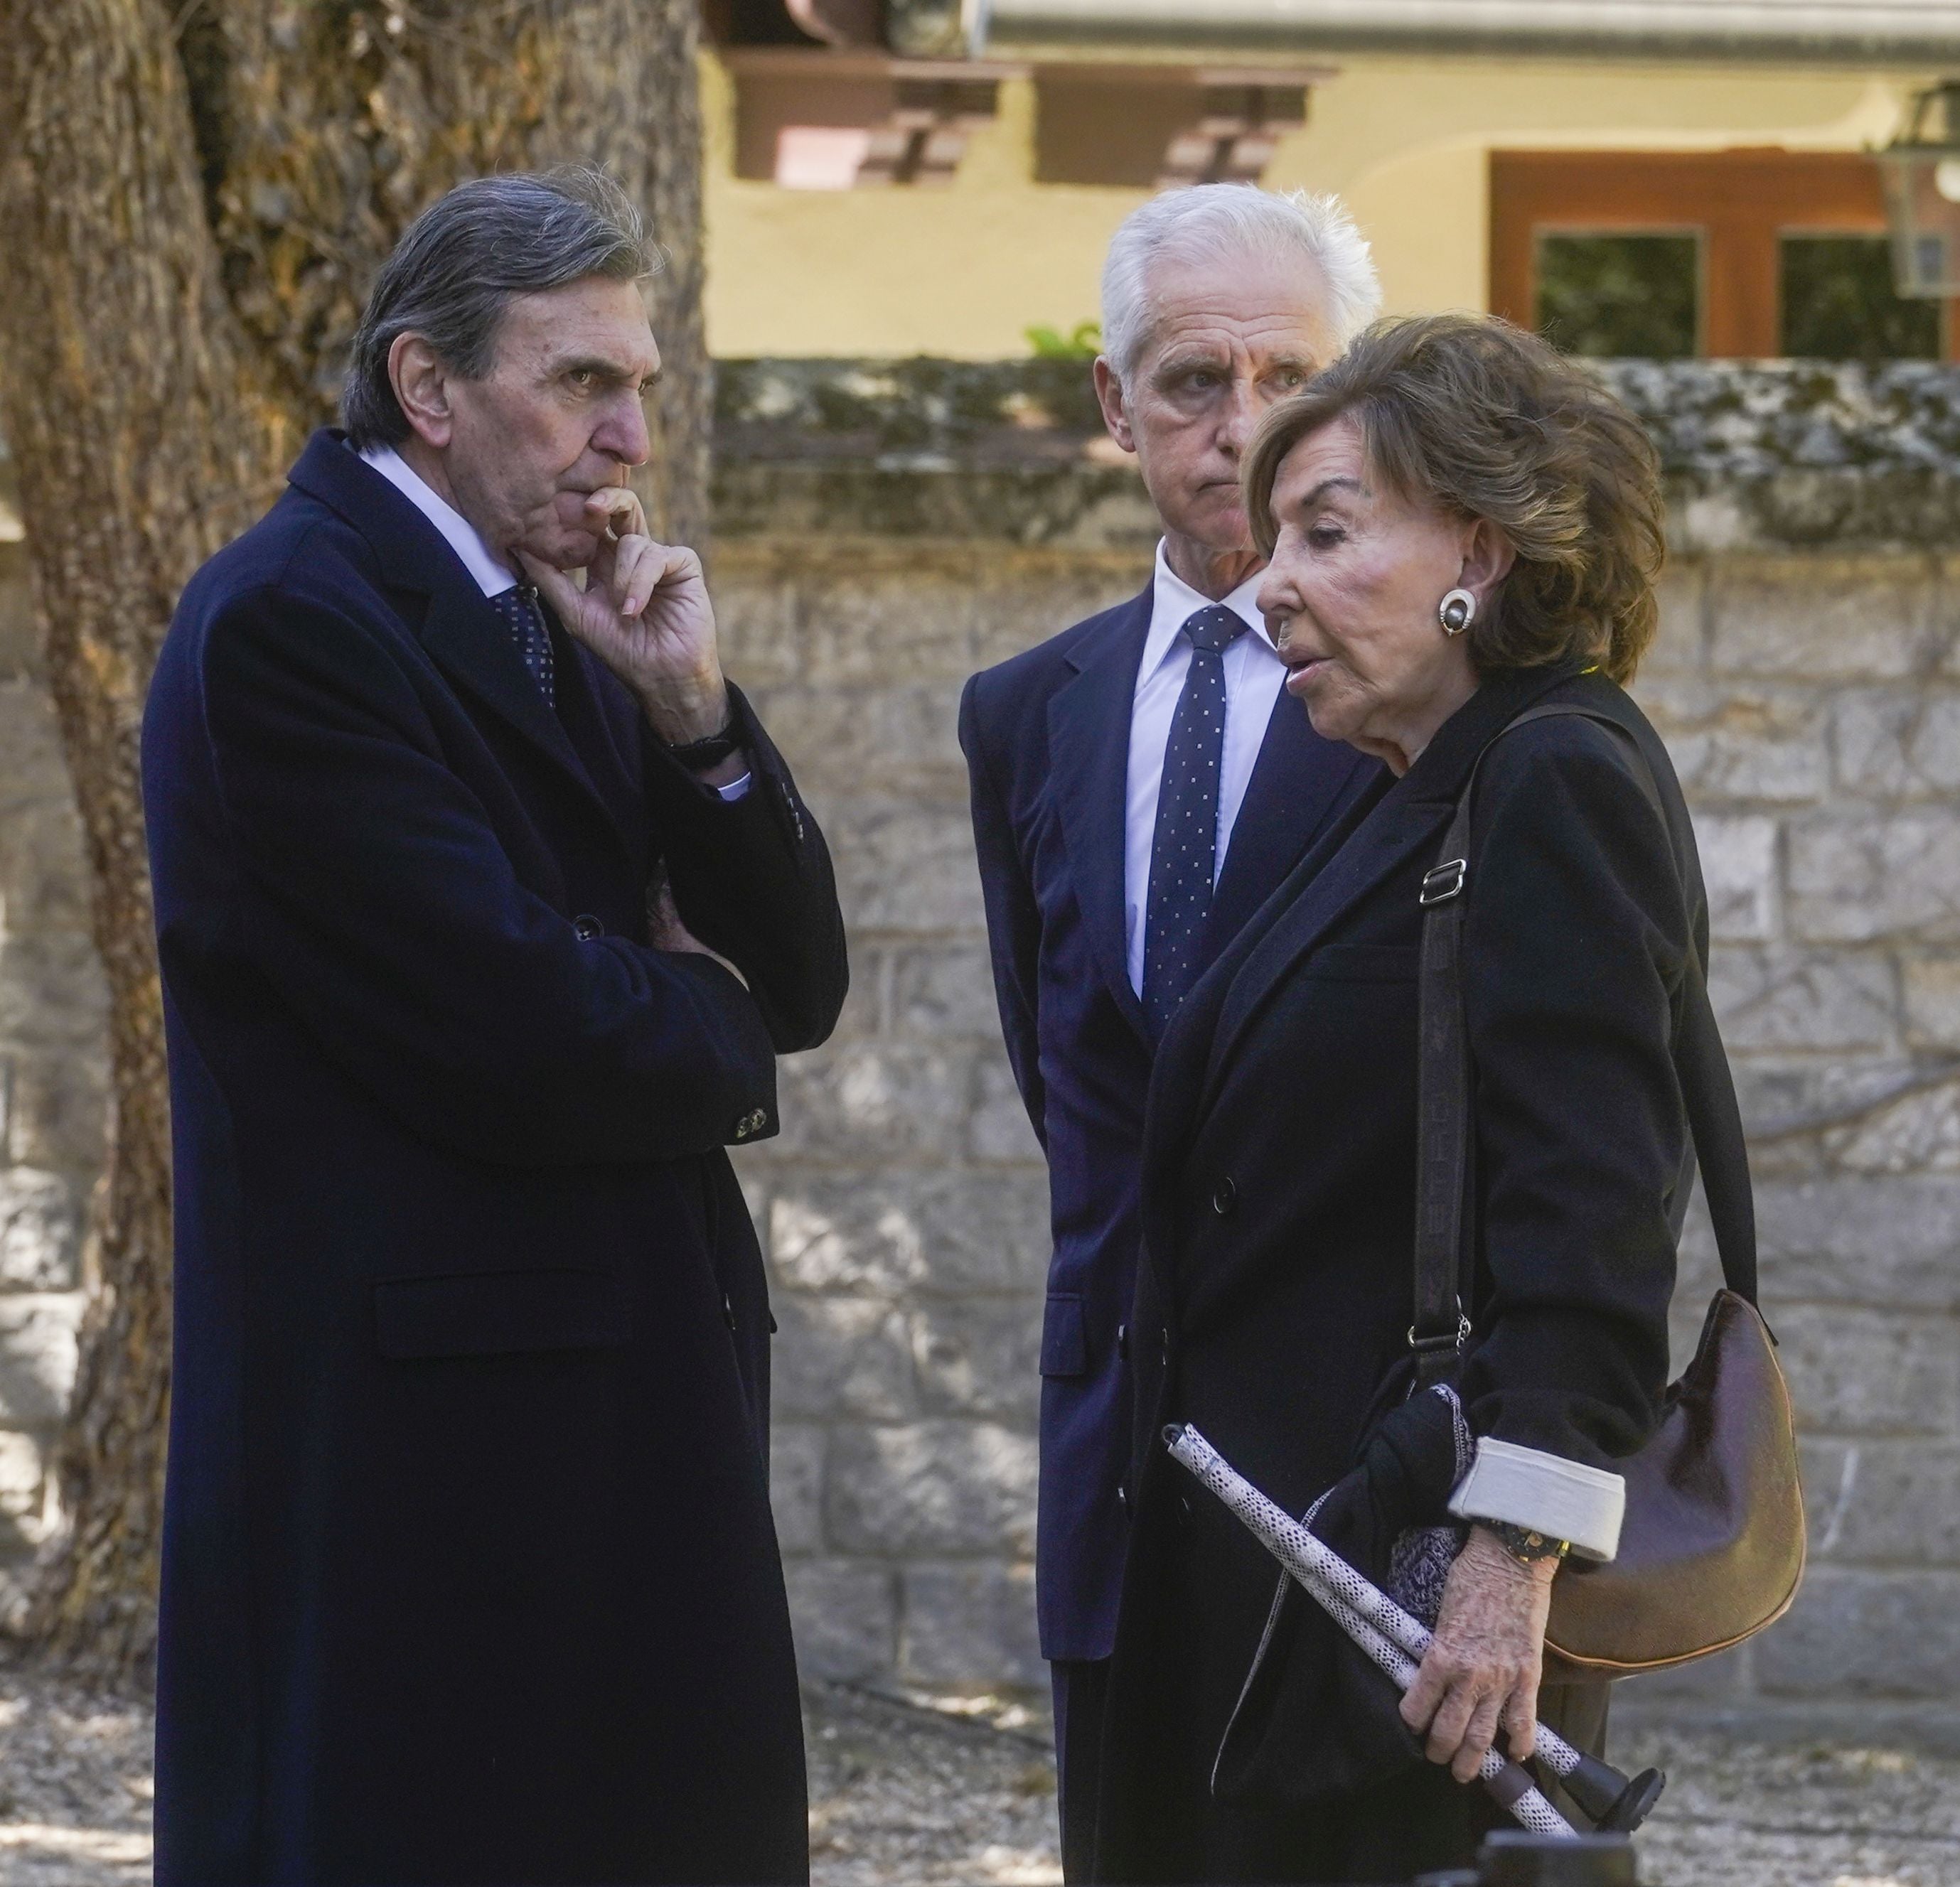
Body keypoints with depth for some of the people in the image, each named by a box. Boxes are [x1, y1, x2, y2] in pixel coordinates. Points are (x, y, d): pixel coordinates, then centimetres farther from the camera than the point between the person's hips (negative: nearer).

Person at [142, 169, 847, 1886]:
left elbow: (798, 983, 14)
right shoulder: (291, 620, -11)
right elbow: (514, 1034, -20)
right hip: (420, 1436, -9)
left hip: (633, 1411, 9)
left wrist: (695, 715, -2)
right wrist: (712, 1035, 1)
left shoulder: (563, 627, 18)